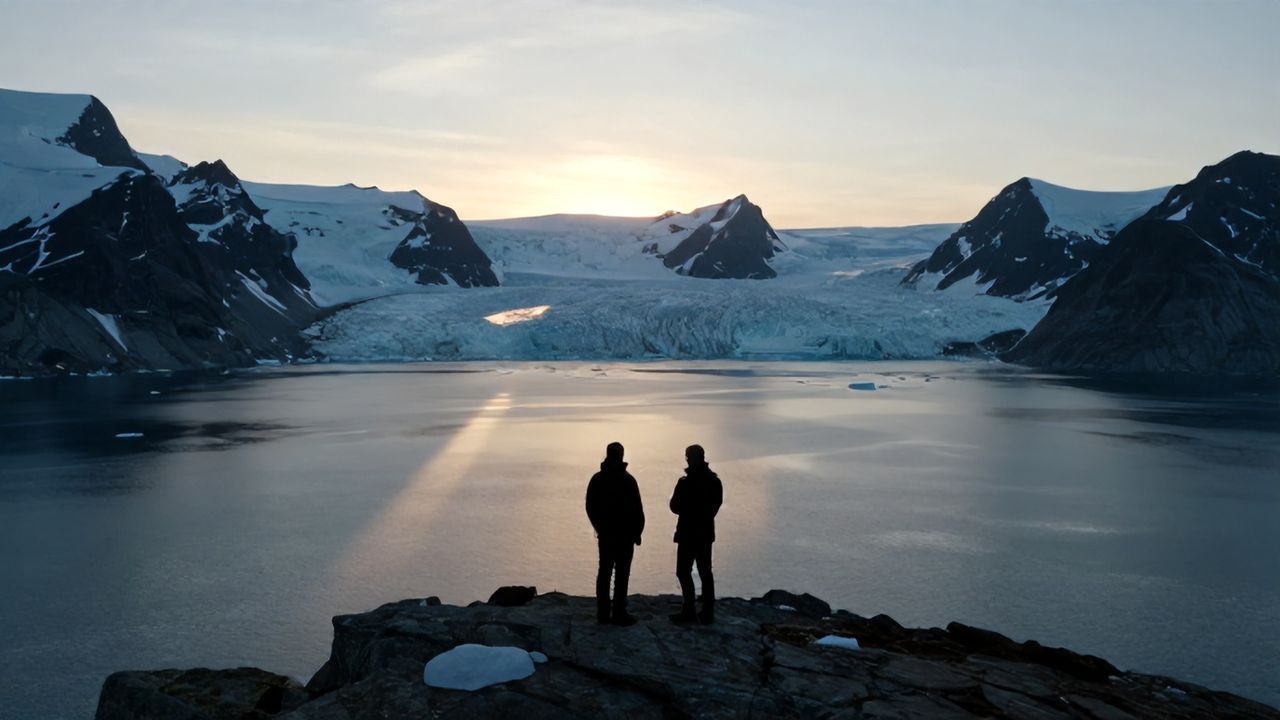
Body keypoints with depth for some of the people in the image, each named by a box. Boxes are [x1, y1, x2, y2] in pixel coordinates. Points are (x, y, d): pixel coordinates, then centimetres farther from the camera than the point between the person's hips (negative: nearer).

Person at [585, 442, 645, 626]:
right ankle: (619, 613, -2)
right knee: (621, 574, -2)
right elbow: (637, 509, -12)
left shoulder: (597, 479, 3)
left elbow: (590, 508, 9)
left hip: (605, 535, 5)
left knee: (604, 572, 11)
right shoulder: (628, 480, -12)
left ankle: (603, 612, 14)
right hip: (625, 534, -5)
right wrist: (637, 531, -1)